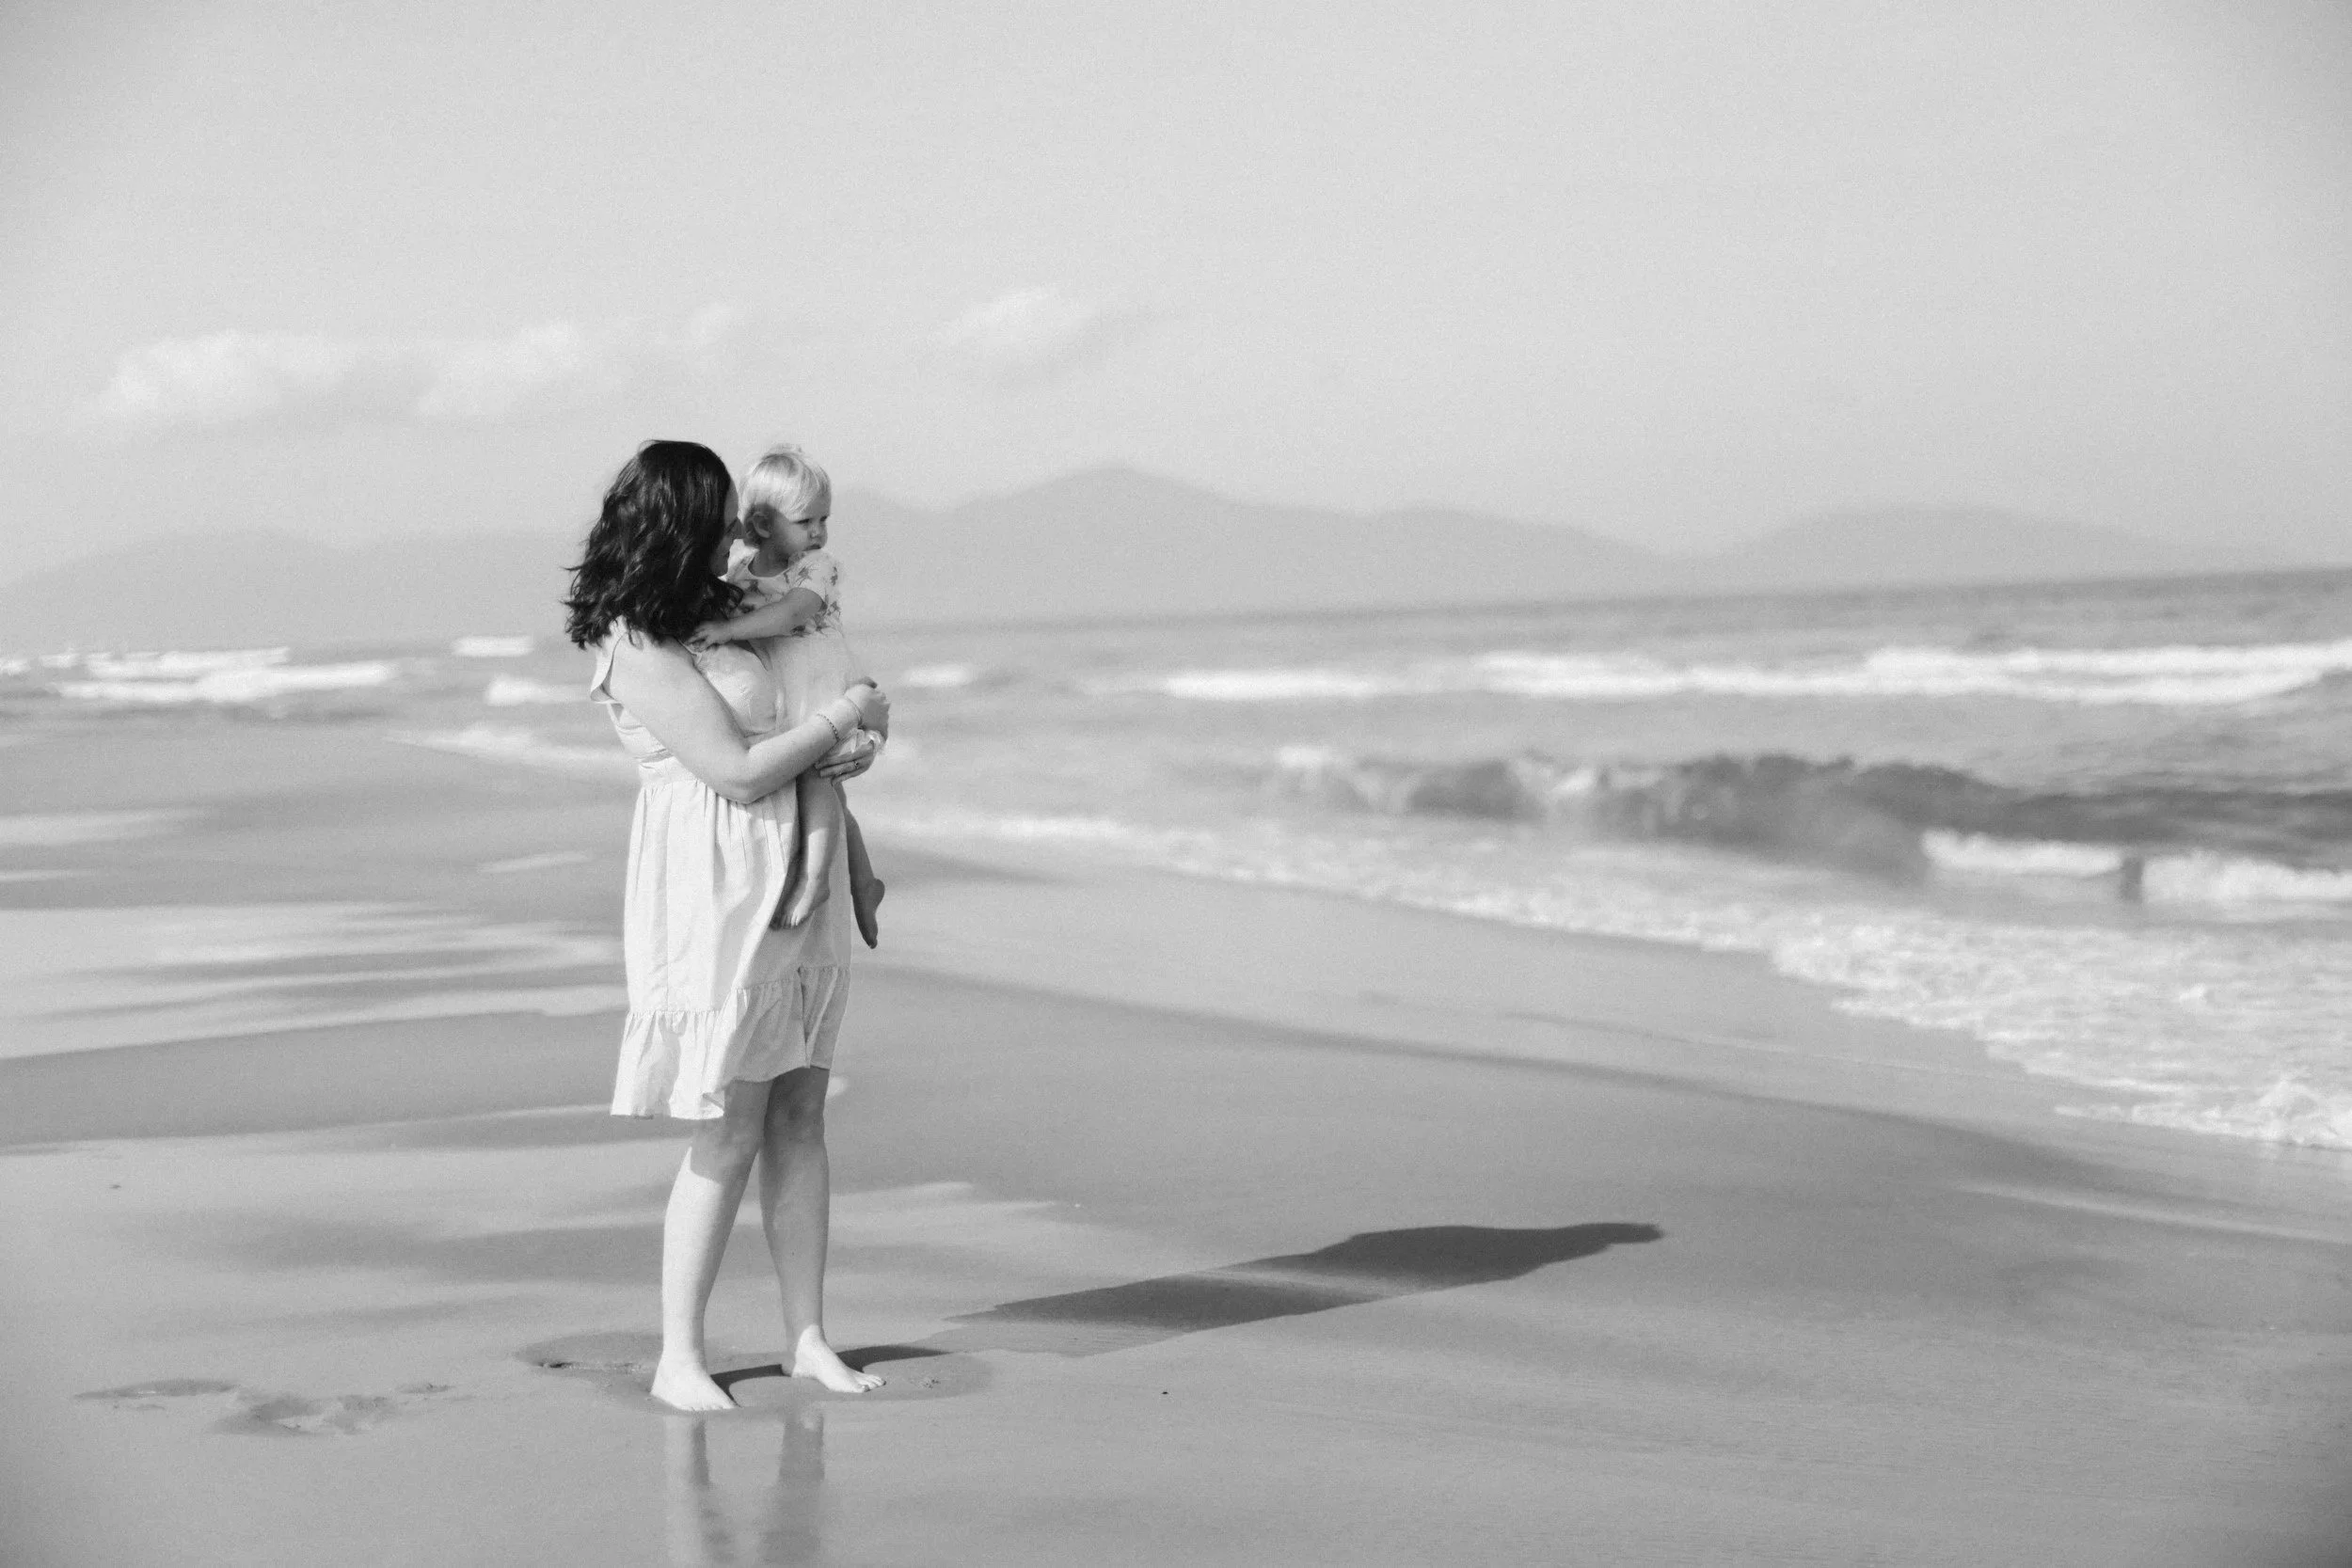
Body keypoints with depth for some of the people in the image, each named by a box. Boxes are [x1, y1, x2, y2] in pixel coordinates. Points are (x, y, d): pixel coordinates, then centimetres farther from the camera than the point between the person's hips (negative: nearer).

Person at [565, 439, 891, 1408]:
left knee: (799, 1118, 9)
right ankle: (679, 1357, 6)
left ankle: (807, 1336, 15)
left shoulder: (712, 612, 12)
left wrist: (835, 756, 6)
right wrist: (843, 716, -7)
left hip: (791, 888, 9)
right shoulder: (637, 648, -15)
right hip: (716, 898, -8)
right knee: (729, 1136, -5)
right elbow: (738, 773, -18)